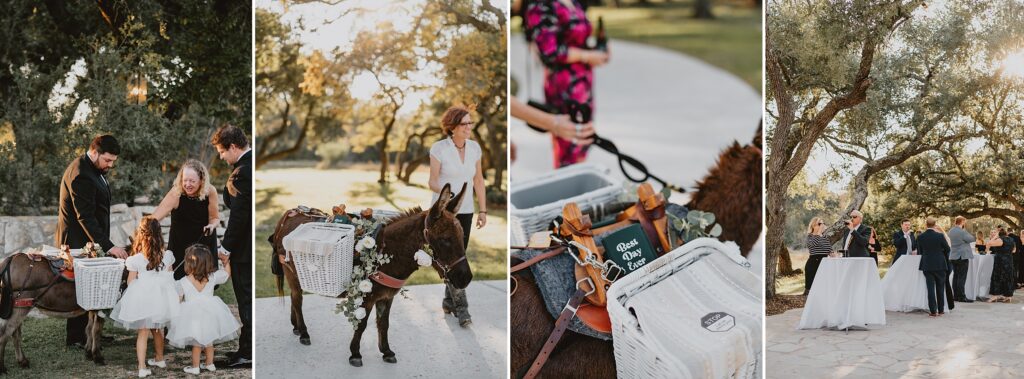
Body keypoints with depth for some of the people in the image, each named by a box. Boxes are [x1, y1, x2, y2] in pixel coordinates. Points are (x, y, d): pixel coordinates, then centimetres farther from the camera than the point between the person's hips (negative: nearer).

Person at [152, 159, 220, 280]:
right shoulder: (176, 193, -25)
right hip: (180, 243, -2)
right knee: (179, 277, 1)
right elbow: (154, 218, -32)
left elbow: (214, 217, -3)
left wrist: (212, 225, -25)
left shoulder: (210, 192, -18)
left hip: (204, 241, 2)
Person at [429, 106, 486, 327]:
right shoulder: (439, 148, -12)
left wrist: (482, 210, 5)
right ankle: (461, 308, -12)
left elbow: (478, 180, 8)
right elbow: (432, 182, -11)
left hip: (465, 211, 5)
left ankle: (449, 301, 25)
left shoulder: (474, 148, 1)